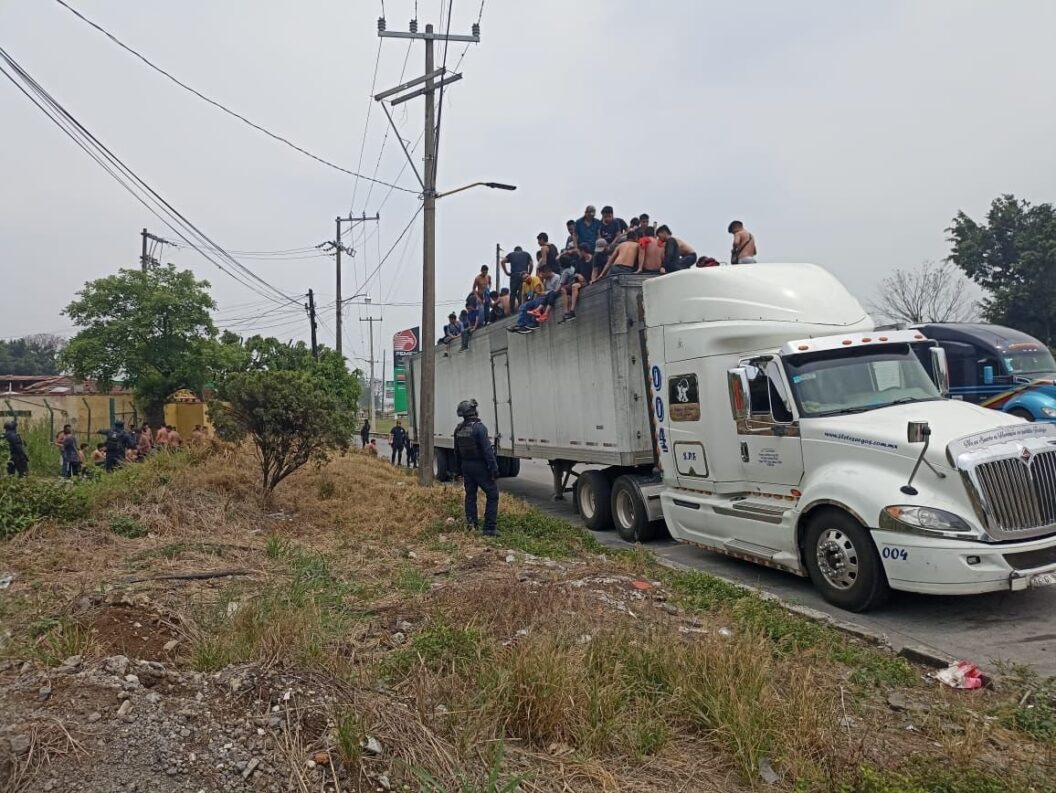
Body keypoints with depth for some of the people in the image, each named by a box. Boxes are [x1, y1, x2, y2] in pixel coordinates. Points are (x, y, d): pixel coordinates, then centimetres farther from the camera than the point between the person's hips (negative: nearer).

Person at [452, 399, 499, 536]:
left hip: (466, 466, 7)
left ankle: (471, 523, 16)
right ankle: (489, 529, -2)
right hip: (480, 467, -7)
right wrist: (494, 470, -18)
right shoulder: (479, 427, -19)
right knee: (492, 495, 1)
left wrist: (459, 470, 21)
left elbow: (457, 452, 12)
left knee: (470, 495, 16)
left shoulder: (458, 429, 4)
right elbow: (487, 450, -22)